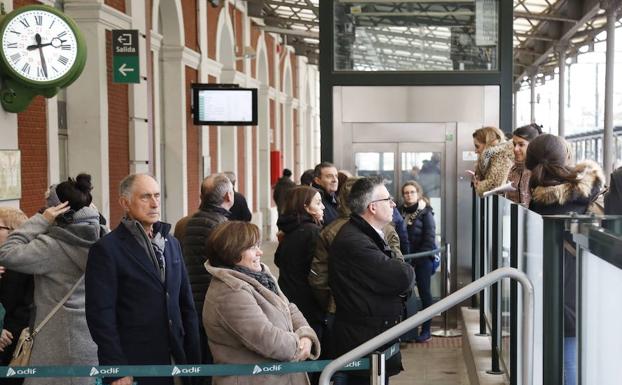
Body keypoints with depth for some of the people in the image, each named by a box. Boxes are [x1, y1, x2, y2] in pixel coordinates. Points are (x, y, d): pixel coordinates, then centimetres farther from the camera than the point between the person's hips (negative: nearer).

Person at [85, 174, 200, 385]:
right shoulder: (106, 249, -7)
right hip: (135, 366, -6)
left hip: (177, 360, 6)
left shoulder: (172, 243, 12)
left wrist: (194, 358, 7)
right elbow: (101, 315, -12)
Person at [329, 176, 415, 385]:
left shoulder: (368, 234, 13)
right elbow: (403, 277, -26)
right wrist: (406, 272, -4)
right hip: (363, 339, -10)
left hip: (376, 335, 10)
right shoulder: (354, 242, -24)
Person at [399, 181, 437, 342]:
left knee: (424, 292, 1)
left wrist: (421, 256, -14)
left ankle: (426, 330, 6)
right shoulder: (400, 211, 8)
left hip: (423, 258, -4)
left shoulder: (425, 212, -4)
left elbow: (430, 236, -9)